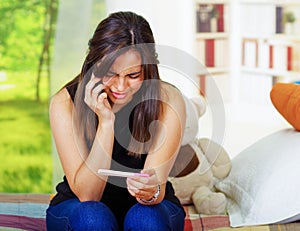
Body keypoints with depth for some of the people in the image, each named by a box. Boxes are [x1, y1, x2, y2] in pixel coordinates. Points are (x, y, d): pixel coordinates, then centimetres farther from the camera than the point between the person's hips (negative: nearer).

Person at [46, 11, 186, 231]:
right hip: (77, 210, 0)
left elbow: (157, 189, -22)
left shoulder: (169, 101, -18)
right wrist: (106, 122, -31)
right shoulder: (65, 103, -19)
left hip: (151, 208, 1)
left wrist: (150, 191, -47)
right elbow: (86, 194, -22)